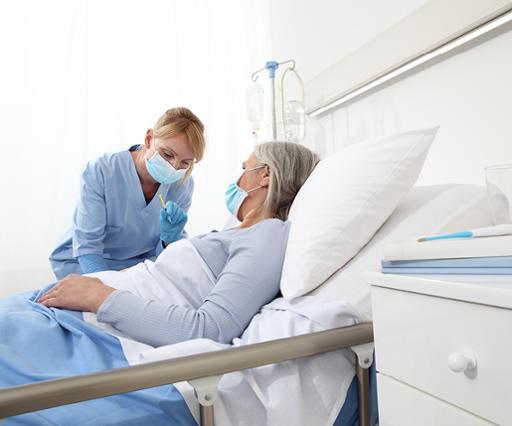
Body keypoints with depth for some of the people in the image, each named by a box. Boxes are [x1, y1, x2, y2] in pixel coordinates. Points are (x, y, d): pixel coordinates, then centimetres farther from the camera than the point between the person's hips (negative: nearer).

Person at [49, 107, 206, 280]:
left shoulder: (183, 184, -15)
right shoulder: (99, 172, -25)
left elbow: (164, 254, -9)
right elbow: (87, 246, -23)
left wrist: (170, 239, -33)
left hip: (140, 264, 3)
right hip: (80, 262, -2)